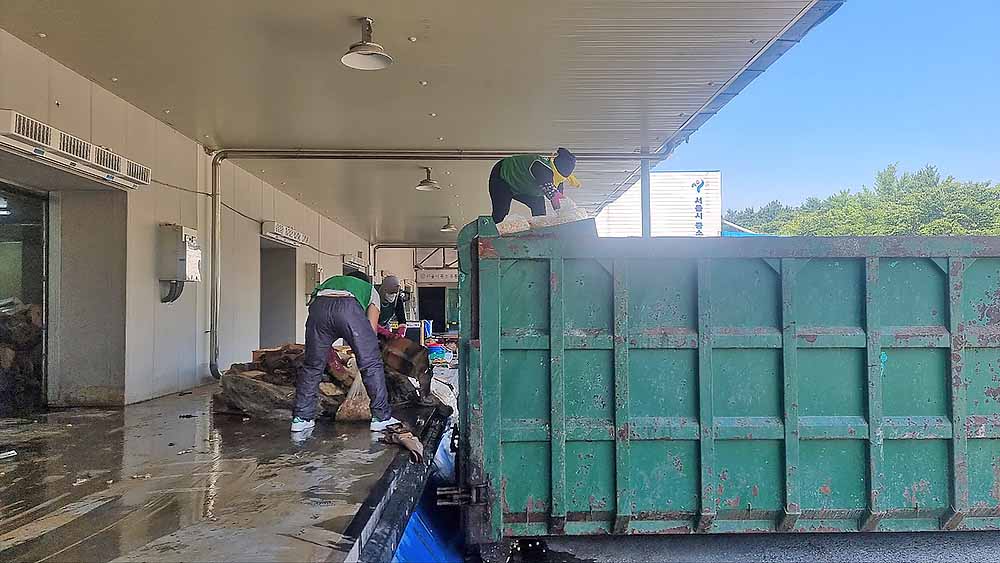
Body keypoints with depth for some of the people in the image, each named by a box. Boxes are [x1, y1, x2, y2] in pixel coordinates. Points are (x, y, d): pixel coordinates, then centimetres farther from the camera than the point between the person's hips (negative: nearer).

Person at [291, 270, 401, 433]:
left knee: (312, 365, 17)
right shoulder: (370, 289, 38)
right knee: (371, 364, 8)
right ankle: (381, 417, 11)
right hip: (349, 308, -3)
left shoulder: (330, 281, 47)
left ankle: (301, 418, 21)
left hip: (318, 306, 3)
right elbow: (371, 328, 23)